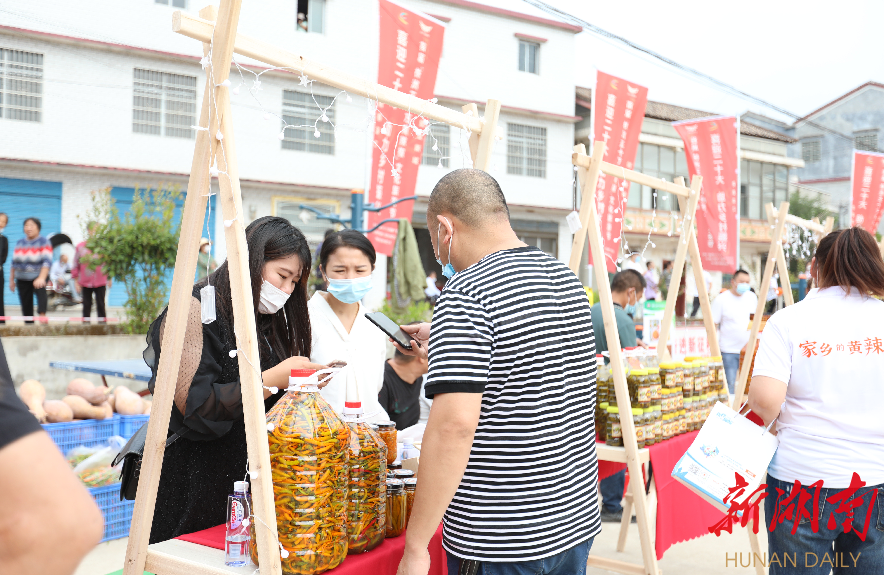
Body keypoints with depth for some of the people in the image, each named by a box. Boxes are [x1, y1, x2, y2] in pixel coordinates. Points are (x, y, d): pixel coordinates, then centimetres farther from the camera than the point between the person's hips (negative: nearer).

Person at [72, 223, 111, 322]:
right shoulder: (80, 247, 1)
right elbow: (76, 265, 7)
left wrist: (109, 279, 11)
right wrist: (76, 281, 6)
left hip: (100, 282, -1)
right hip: (85, 283, 1)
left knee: (100, 305, 3)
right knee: (86, 305, 7)